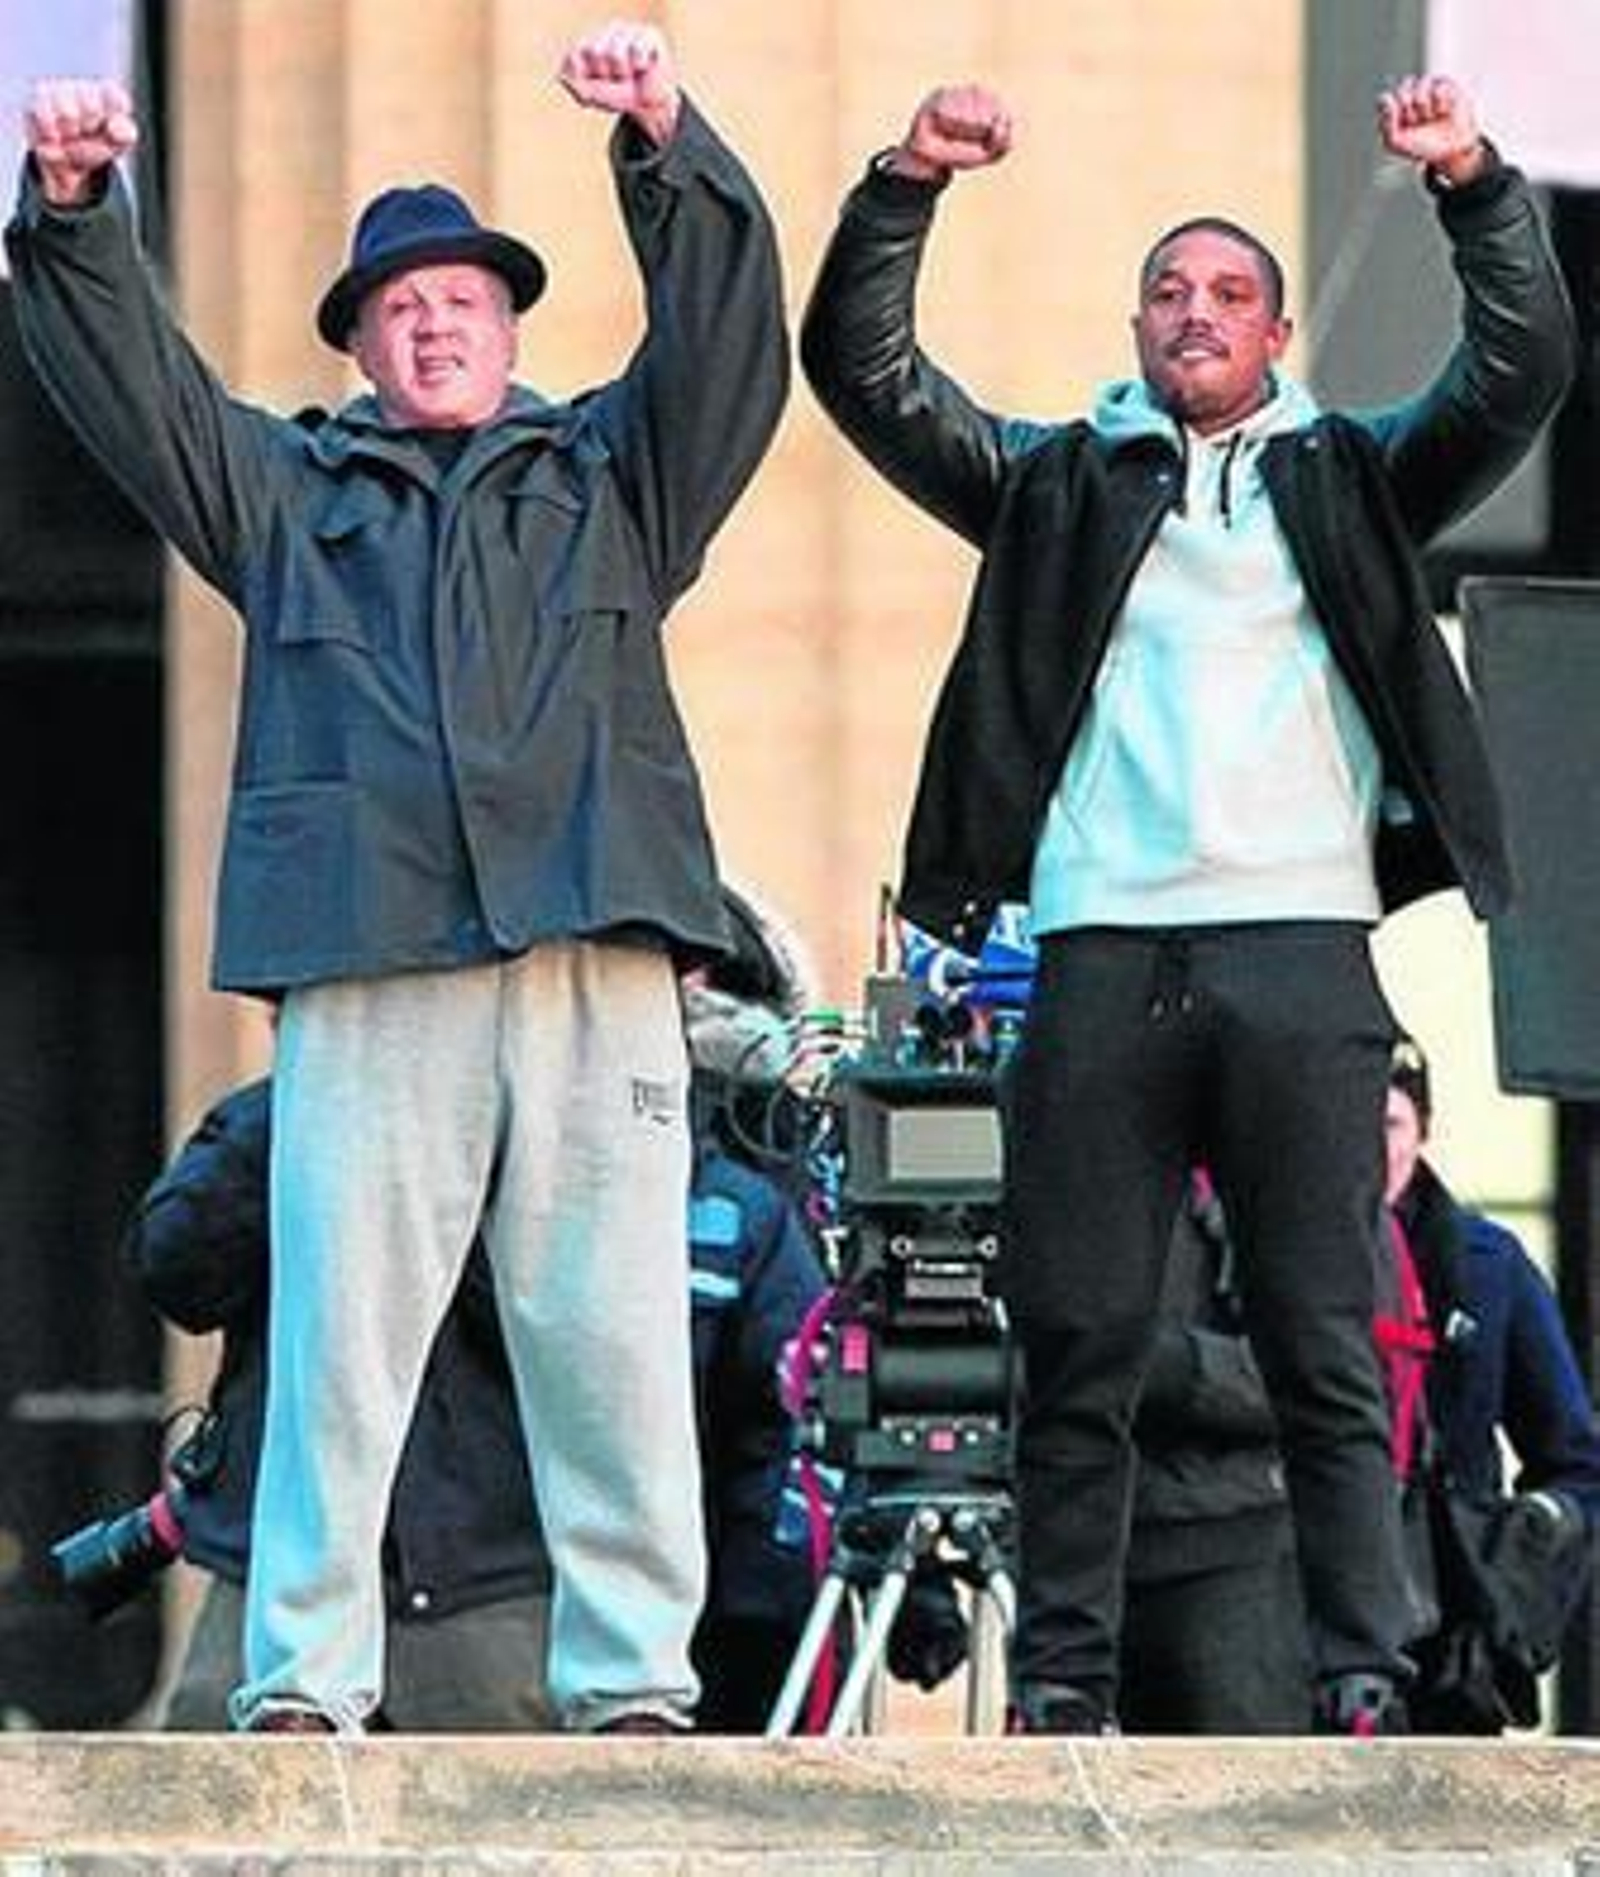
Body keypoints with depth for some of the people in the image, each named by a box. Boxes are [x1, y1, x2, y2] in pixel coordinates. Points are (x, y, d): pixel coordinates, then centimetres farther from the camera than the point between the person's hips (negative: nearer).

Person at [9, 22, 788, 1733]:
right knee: (336, 1333, -6)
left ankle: (632, 1683, -1)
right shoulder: (284, 491, 24)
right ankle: (301, 1686, -6)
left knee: (612, 1334, -3)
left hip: (593, 960, 0)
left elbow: (725, 335, 8)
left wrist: (666, 148, -8)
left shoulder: (612, 475, 23)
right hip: (365, 971, 0)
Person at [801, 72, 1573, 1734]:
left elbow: (1520, 371, 6)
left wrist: (1475, 186, -8)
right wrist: (906, 188, -2)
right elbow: (861, 370, 11)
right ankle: (1062, 1686, 1)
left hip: (1300, 955, -1)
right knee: (1078, 1344, -1)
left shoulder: (1346, 479, 18)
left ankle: (1365, 1689, -4)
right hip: (1102, 957, 1)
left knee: (1327, 1349, -3)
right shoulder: (1057, 482, 19)